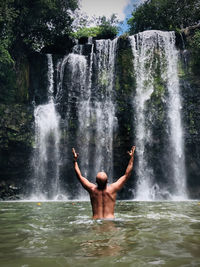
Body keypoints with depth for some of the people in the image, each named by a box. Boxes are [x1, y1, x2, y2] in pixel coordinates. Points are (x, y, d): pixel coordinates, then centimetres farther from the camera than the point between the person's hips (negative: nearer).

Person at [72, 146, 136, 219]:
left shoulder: (92, 189, -4)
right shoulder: (113, 189, -6)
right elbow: (127, 174, 1)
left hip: (96, 220, 1)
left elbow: (79, 176, 8)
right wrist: (132, 157, 7)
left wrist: (75, 160, 16)